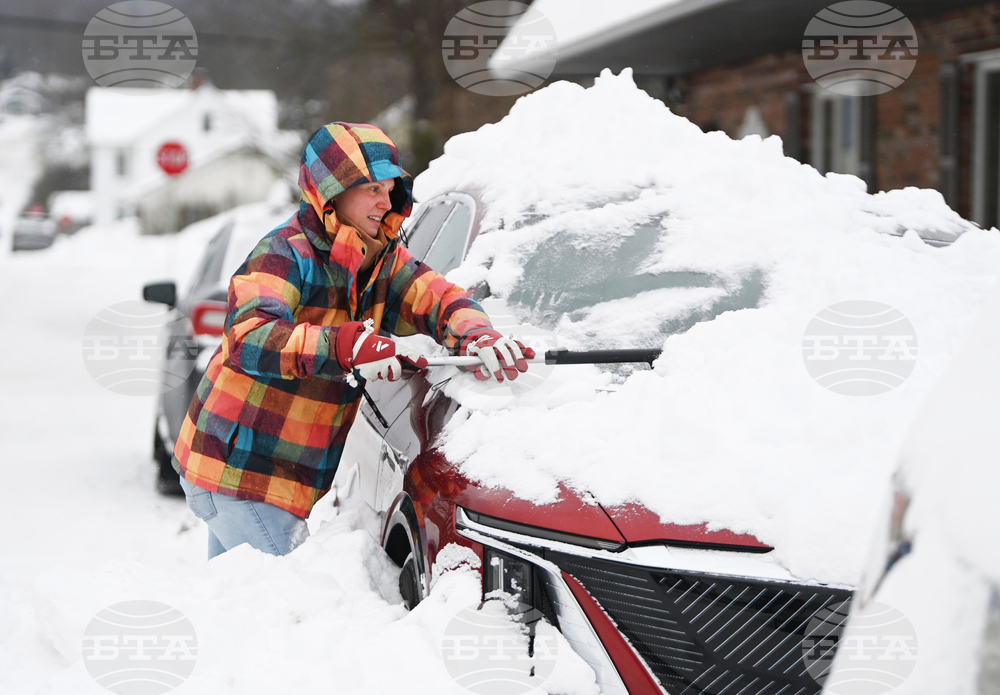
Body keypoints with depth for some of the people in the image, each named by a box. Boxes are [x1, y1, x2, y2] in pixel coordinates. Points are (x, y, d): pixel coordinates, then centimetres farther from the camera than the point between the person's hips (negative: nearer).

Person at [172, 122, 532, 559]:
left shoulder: (383, 261, 5)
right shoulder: (284, 255, -18)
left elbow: (435, 297, -8)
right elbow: (249, 339, -34)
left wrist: (477, 336, -32)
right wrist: (348, 347, -49)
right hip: (238, 473, -8)